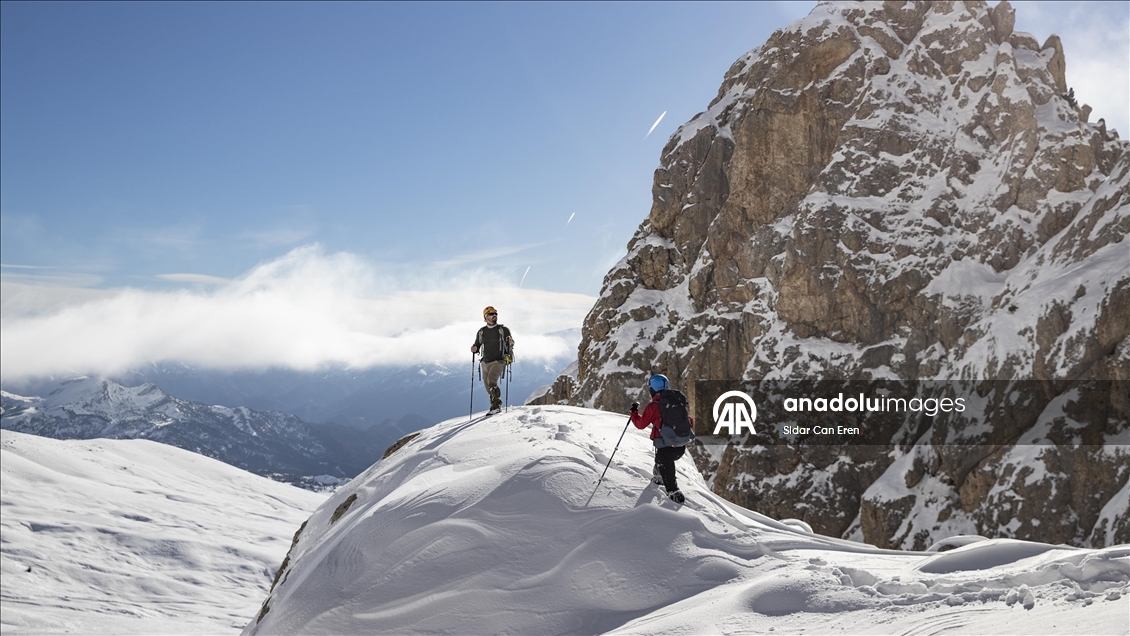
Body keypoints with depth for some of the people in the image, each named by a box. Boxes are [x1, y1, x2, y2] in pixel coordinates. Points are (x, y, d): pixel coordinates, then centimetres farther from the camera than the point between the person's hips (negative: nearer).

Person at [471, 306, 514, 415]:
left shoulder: (503, 330, 0)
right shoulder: (481, 332, 9)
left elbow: (510, 345, 5)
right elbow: (477, 346, 17)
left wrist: (510, 344, -18)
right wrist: (474, 349, -6)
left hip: (498, 362, -5)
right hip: (485, 363, 5)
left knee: (492, 382, -23)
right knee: (488, 386, 9)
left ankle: (495, 405, -16)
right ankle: (497, 406, 25)